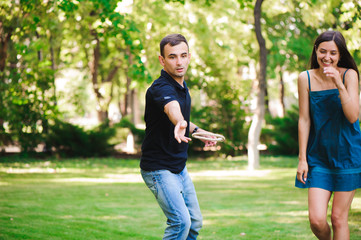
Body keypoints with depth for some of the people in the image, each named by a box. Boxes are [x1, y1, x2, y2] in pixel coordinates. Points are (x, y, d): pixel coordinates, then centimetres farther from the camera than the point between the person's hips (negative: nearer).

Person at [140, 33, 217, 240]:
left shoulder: (182, 86, 5)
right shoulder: (161, 88, -23)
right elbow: (172, 107, -49)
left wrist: (196, 130, 10)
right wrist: (180, 123, -69)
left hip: (179, 167, 9)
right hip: (158, 169, -9)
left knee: (195, 223, 15)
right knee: (181, 221, -22)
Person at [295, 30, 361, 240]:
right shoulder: (306, 78, -3)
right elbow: (304, 120, 1)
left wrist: (339, 84, -24)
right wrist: (302, 158, 1)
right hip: (319, 157, 1)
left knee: (339, 218, 3)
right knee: (316, 220, -4)